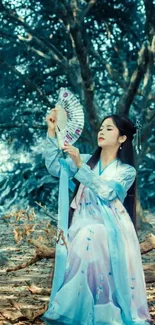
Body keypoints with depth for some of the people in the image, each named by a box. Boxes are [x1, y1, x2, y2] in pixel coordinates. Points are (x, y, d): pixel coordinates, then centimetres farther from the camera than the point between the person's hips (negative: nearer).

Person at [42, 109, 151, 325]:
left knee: (90, 239, -33)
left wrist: (79, 164, -20)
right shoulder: (86, 161, 14)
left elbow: (106, 191, -14)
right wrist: (52, 132, -9)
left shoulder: (127, 171, 4)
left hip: (110, 229, -3)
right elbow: (55, 168, -2)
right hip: (84, 227, 3)